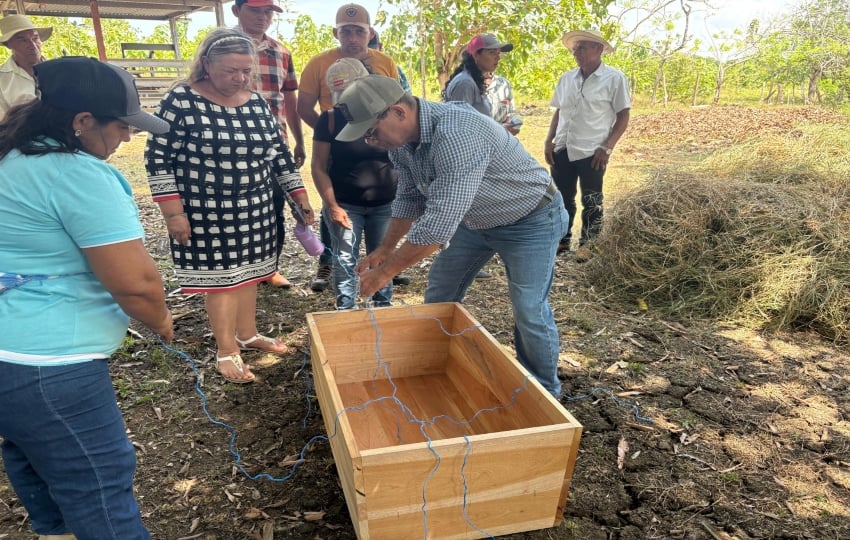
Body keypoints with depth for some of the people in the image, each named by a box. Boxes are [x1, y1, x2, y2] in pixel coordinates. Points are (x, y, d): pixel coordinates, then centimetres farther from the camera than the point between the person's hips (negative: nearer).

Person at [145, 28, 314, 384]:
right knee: (221, 275, 2)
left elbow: (279, 153, 11)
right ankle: (226, 351, 17)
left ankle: (248, 334, 32)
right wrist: (173, 213, -14)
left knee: (248, 271, 14)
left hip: (254, 210, 5)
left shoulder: (256, 103, 5)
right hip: (207, 214, -5)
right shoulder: (181, 101, -11)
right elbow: (158, 158, -10)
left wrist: (301, 198, 7)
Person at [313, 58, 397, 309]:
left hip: (385, 204, 1)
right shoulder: (329, 119, -6)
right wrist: (332, 206, -10)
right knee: (345, 261, 3)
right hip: (345, 205, -1)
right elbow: (319, 166, -4)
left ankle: (384, 307, 26)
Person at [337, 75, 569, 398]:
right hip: (474, 219, 8)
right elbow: (409, 199, 6)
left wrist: (385, 272, -31)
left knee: (529, 312, -7)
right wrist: (385, 249, 2)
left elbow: (438, 222, -41)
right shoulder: (401, 140, -10)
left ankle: (544, 393, 18)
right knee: (440, 295, 11)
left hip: (530, 220, -8)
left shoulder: (455, 134, -39)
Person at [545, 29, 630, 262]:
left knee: (591, 201, 5)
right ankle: (562, 240, 27)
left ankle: (587, 244, 18)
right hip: (563, 149, 5)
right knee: (562, 197, 12)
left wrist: (607, 147, -13)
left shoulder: (614, 78, -5)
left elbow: (623, 116, -5)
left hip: (592, 152, -5)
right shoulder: (566, 78, 9)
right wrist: (549, 141, 7)